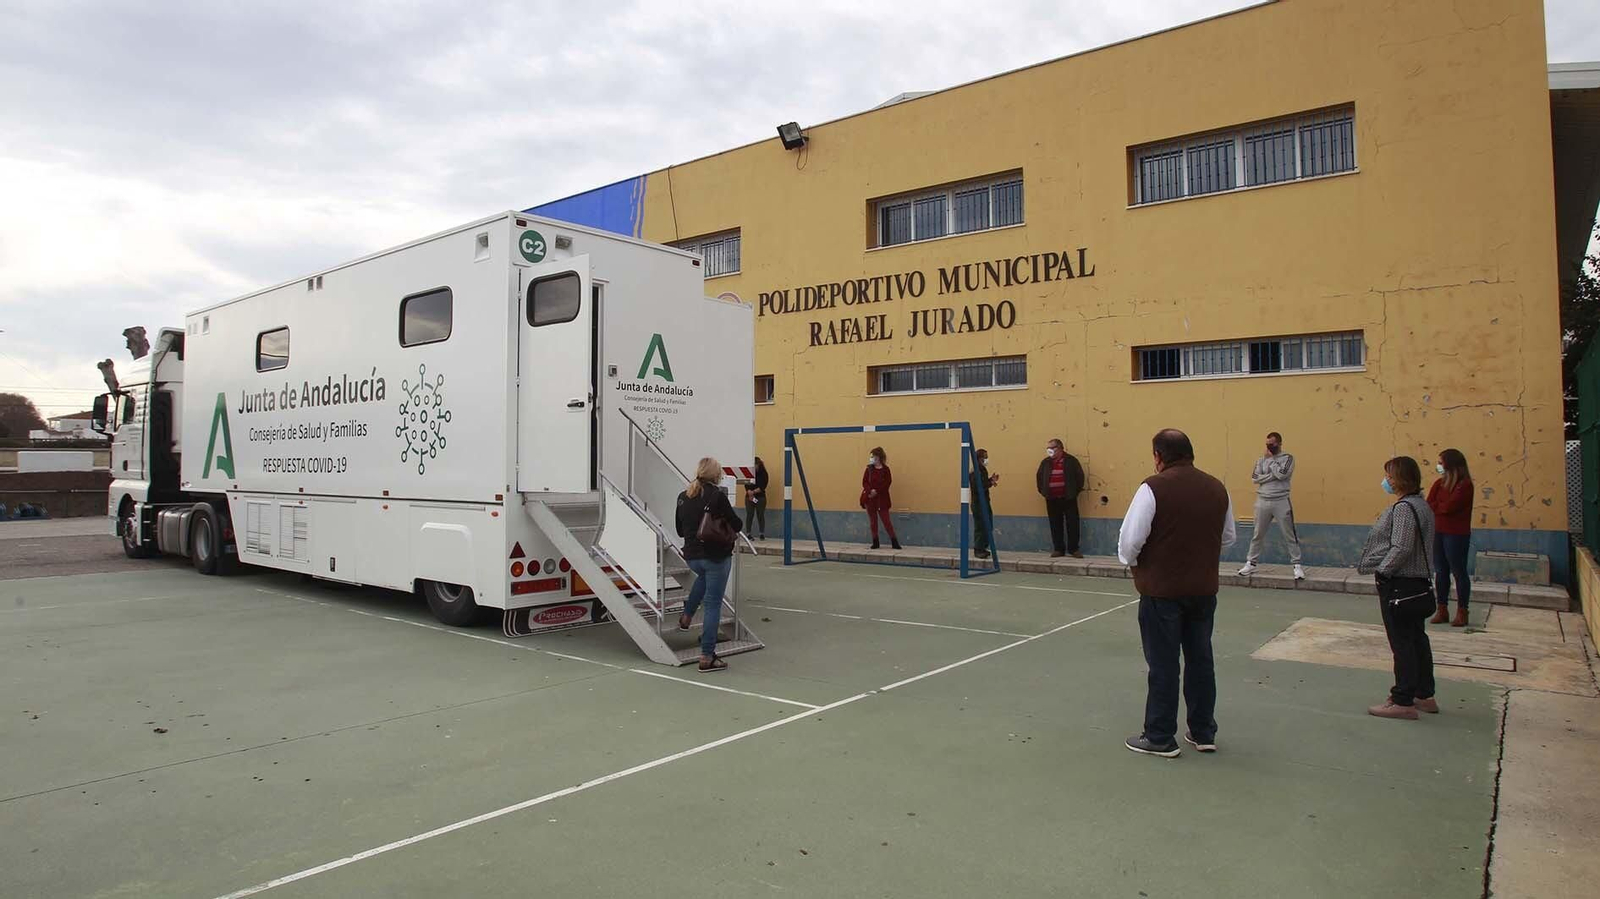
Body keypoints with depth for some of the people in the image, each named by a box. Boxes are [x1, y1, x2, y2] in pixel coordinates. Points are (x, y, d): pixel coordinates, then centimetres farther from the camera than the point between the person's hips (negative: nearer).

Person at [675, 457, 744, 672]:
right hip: (717, 556, -6)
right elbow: (736, 525, -11)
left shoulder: (683, 497, 4)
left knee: (704, 575, 39)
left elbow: (680, 530, 12)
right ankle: (707, 657, 3)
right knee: (713, 605, 2)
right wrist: (721, 524, 10)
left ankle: (686, 617, 34)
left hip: (691, 556, 6)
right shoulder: (717, 496, -15)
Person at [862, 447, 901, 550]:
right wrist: (870, 491, -17)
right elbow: (864, 482, 0)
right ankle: (875, 542, 15)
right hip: (869, 498, 4)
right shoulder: (869, 469, 5)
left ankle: (894, 542, 3)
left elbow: (887, 483, -10)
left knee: (886, 519, -3)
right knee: (872, 520, 7)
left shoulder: (885, 469, -4)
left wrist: (876, 491, -18)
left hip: (881, 498, -3)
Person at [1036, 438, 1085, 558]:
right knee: (1055, 525, 6)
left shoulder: (1071, 460, -2)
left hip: (1069, 498, -3)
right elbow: (1039, 477, 16)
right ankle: (1058, 549, 13)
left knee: (1072, 524, -1)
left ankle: (1073, 549, 7)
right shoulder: (1046, 462, 8)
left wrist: (1076, 491, 0)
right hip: (1052, 499, 3)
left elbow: (1080, 475, 0)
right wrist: (1042, 491, 10)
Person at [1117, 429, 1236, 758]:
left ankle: (1160, 738, 14)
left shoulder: (1154, 488, -16)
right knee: (1200, 660, 16)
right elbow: (1228, 538, 13)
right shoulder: (1217, 488, 4)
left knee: (1163, 665, 4)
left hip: (1162, 590, -5)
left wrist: (1132, 562, 3)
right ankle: (1203, 733, 27)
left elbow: (1130, 539, -16)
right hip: (1204, 590, 6)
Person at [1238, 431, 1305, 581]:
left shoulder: (1288, 458, -2)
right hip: (1263, 501, 4)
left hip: (1281, 502, -4)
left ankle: (1297, 565, 8)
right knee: (1257, 535, 11)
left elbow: (1281, 474, -19)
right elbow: (1255, 478, -2)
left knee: (1290, 535, 1)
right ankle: (1251, 563, 18)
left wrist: (1271, 459, -8)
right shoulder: (1262, 459, 9)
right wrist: (1272, 475, -13)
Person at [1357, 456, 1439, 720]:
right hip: (1418, 583, 10)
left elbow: (1401, 549, -25)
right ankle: (1424, 695, 28)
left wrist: (1382, 570, -13)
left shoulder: (1403, 508, -19)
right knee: (1417, 640, 17)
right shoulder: (1421, 505, 12)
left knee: (1402, 644, -3)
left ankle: (1403, 702, 4)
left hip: (1399, 586, -10)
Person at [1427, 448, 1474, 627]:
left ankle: (1462, 613, 9)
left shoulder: (1464, 485, -11)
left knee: (1459, 572, 1)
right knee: (1440, 572, 10)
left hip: (1456, 535, -6)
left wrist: (1435, 506, -2)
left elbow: (1448, 506, -19)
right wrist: (1441, 507, -14)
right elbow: (1428, 505, 3)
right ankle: (1442, 610, 17)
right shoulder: (1439, 484, 9)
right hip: (1437, 532, 7)